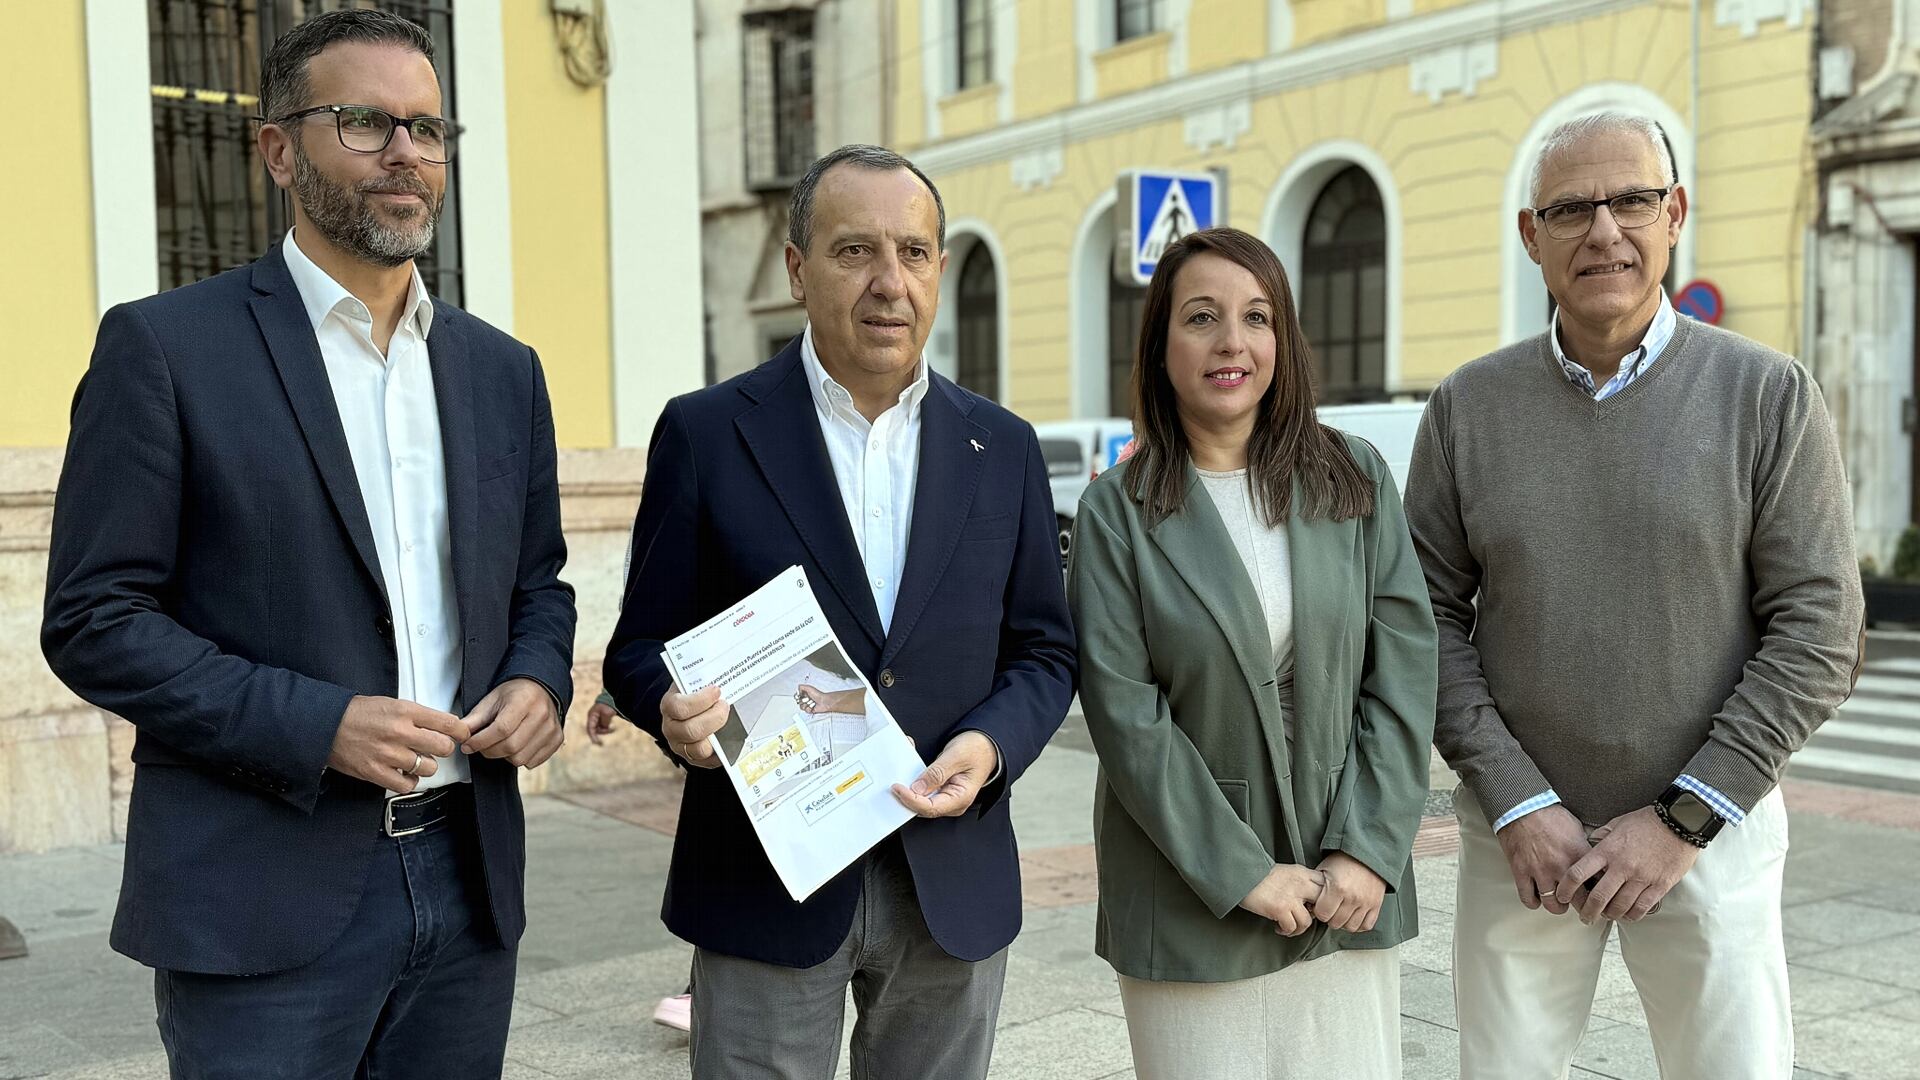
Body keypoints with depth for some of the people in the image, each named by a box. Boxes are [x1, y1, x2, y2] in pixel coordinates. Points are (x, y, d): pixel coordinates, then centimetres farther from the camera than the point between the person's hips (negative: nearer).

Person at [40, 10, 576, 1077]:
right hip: (263, 907, -4)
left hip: (466, 879, 5)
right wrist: (317, 725, -17)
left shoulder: (501, 369, 10)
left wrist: (539, 682, -3)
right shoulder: (164, 346, -5)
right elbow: (93, 620, -7)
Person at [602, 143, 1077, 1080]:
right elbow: (641, 648, 0)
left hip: (953, 888, 3)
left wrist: (992, 746, -11)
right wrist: (675, 711, -23)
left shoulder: (1003, 448, 5)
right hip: (766, 886, -3)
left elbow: (1043, 650, 9)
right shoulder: (706, 433, -3)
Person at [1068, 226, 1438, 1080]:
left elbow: (1403, 671, 1)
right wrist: (1242, 873, -12)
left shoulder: (1355, 479, 5)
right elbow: (1124, 712, -8)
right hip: (1189, 901, -2)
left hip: (1349, 889, 2)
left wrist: (1368, 849, -7)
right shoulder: (1118, 510, -3)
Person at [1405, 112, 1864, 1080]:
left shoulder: (1768, 396, -4)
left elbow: (1818, 630, -7)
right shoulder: (1467, 407, 0)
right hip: (1519, 833, 1)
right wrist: (1517, 803, -9)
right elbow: (1430, 619, 0)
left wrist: (1685, 818, -11)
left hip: (1709, 832, -1)